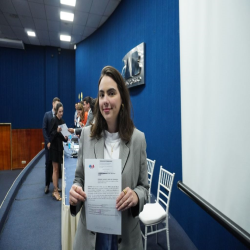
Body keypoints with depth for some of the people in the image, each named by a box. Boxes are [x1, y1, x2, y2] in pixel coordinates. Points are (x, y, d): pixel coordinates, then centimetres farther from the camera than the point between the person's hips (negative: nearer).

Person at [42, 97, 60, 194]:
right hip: (49, 142, -1)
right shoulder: (47, 114, 1)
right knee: (48, 163, 3)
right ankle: (47, 184, 15)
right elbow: (44, 129, -3)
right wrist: (47, 142, -10)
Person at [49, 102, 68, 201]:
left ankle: (56, 187, 25)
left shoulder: (62, 121, 9)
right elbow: (51, 134, -15)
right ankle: (55, 191, 6)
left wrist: (65, 138, -5)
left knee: (58, 168, 13)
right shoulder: (53, 120, -11)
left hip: (60, 146, 7)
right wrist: (57, 131, -32)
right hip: (54, 147, -7)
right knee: (55, 169, -2)